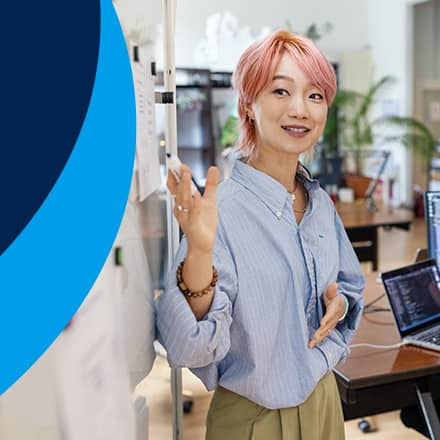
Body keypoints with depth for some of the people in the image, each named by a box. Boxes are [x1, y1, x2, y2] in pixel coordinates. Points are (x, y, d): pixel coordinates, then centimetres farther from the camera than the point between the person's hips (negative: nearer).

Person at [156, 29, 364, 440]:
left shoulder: (321, 203, -3)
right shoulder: (221, 210, -23)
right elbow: (189, 349, -27)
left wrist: (340, 303, -8)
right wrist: (198, 253, -41)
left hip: (324, 399, 6)